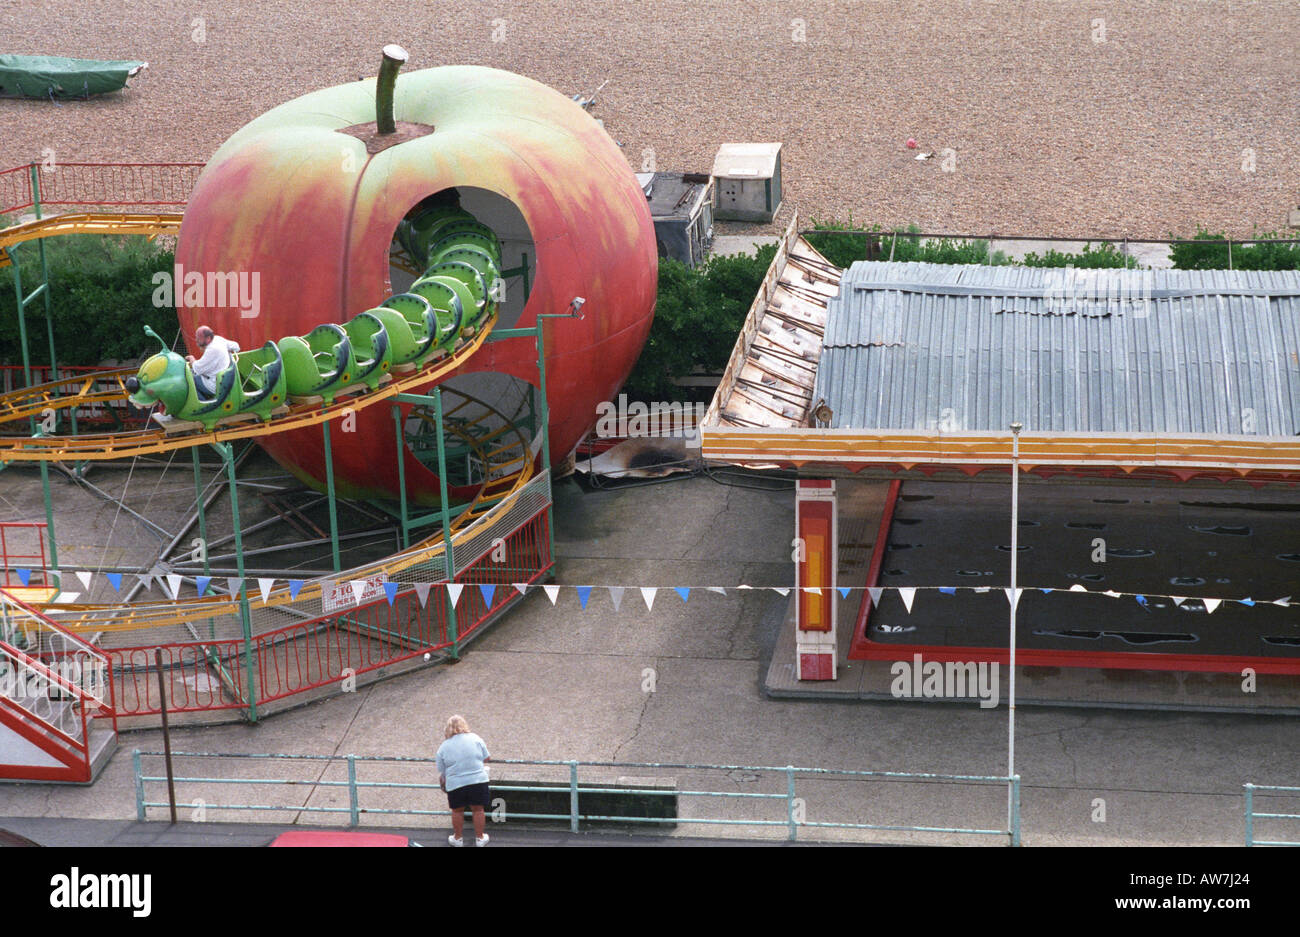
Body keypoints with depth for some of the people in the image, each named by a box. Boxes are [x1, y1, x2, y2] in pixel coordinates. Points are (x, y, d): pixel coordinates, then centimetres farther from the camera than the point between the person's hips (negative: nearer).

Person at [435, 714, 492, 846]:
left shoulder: (443, 747, 3)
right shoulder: (475, 738, 2)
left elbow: (441, 772, 7)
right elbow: (487, 758, 8)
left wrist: (442, 783, 25)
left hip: (455, 784, 0)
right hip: (478, 780, 0)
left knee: (457, 811, 17)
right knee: (478, 809, 14)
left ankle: (458, 838, 30)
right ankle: (480, 838, 25)